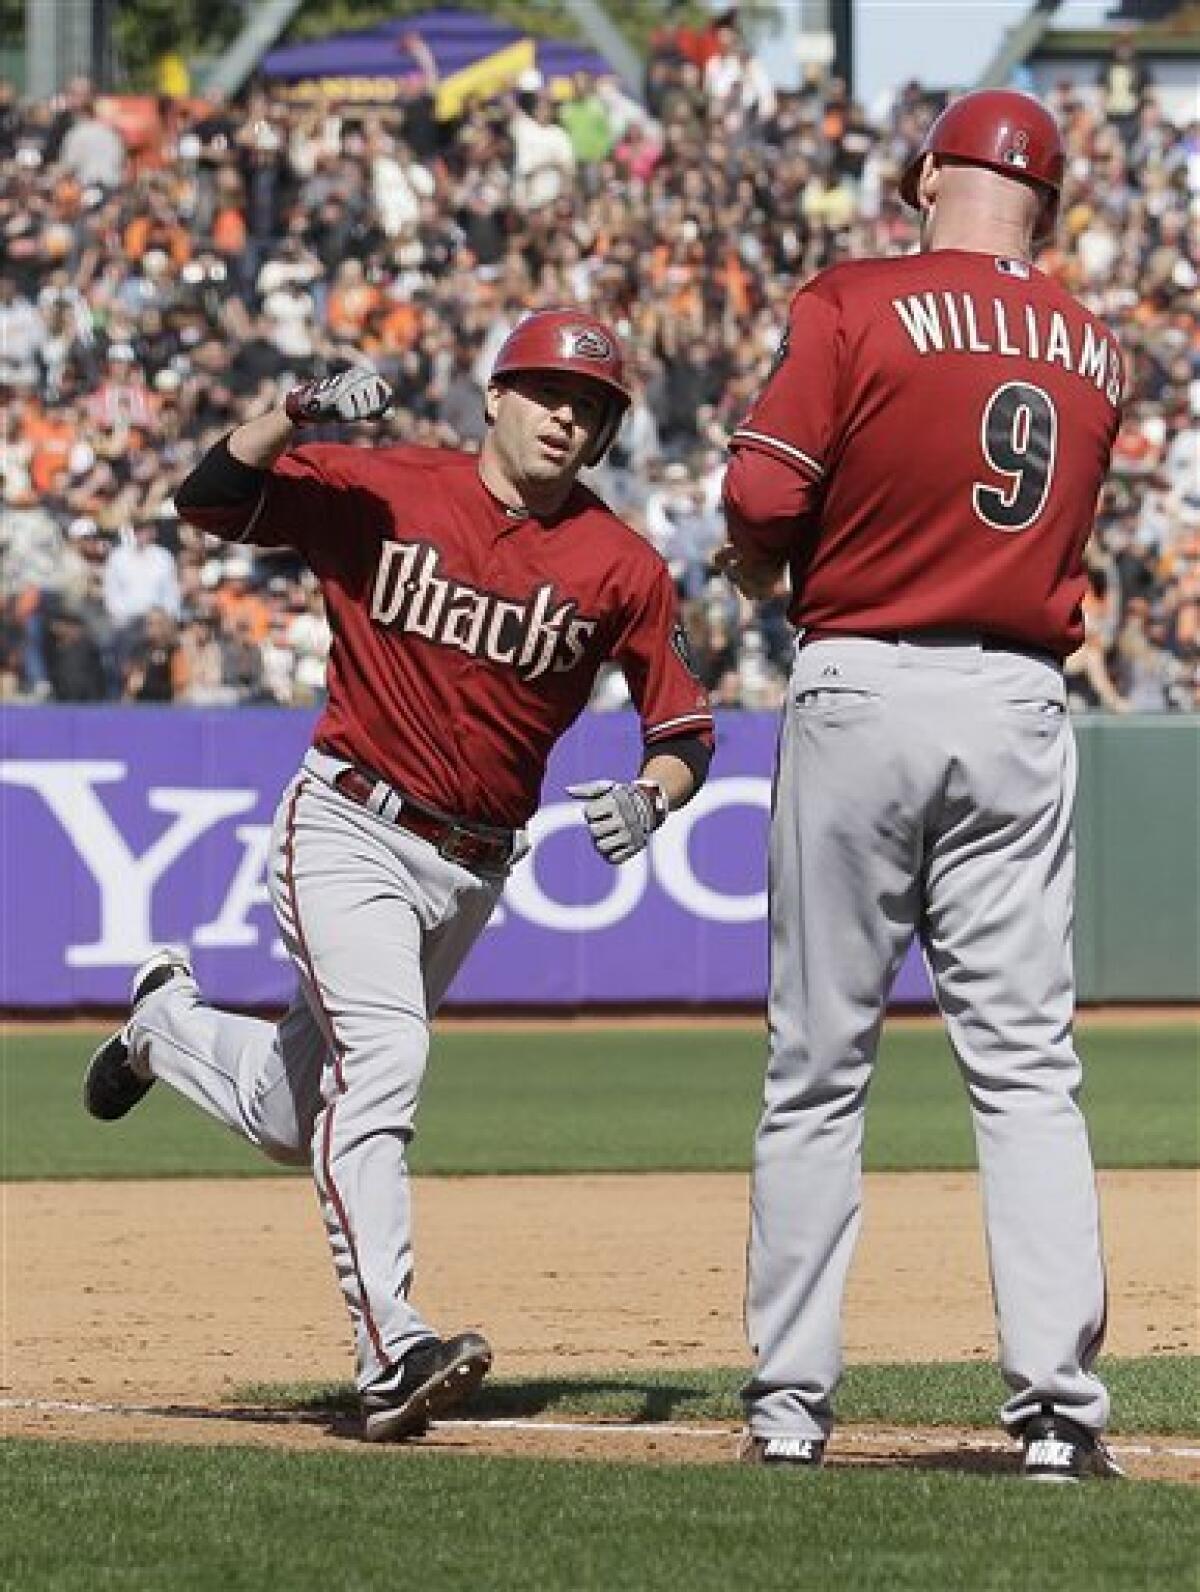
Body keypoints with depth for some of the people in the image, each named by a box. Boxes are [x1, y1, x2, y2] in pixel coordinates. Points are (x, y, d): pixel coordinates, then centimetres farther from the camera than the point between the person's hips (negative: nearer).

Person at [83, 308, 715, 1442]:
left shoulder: (620, 566, -1)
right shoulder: (380, 492, -5)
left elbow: (685, 730, -1)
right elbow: (209, 499, -11)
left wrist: (650, 796, -22)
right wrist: (295, 414, -26)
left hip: (472, 871, 4)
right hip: (348, 830, -4)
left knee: (288, 1117, 15)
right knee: (382, 1060, -25)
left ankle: (167, 1023, 47)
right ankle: (392, 1357, -29)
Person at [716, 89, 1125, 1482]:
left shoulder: (852, 306, -6)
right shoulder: (1089, 351, 10)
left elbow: (763, 498, -13)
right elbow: (1046, 521, 15)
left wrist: (758, 564, 9)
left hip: (862, 689, -3)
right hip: (1021, 706, 3)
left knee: (818, 1068, 5)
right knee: (1027, 1067, 2)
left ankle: (791, 1401, 8)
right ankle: (1057, 1404, -7)